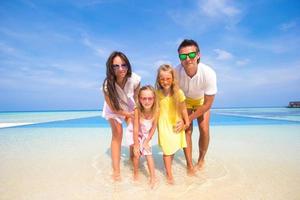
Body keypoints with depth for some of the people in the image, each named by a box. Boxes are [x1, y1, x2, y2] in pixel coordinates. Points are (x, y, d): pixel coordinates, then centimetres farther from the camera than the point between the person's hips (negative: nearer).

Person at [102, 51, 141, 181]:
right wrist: (127, 114, -18)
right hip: (114, 109, -2)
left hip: (129, 107, 2)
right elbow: (112, 107, -22)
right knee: (117, 134, -12)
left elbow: (137, 97, -11)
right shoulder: (107, 85, -36)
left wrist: (135, 113, -9)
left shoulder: (134, 79, -33)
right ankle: (116, 170, -1)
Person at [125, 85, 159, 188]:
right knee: (137, 153, -3)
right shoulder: (137, 110, -35)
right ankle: (136, 173, 24)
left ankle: (153, 178, 15)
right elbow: (136, 129, -28)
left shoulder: (156, 110, -27)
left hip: (146, 134, 2)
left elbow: (154, 127, -15)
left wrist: (146, 141, -10)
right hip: (133, 133, -2)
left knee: (148, 153, 1)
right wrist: (136, 145, -20)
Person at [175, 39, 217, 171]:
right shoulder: (176, 72, -35)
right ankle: (189, 165, 10)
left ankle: (201, 160, 22)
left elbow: (207, 104, -26)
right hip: (185, 100, 0)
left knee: (204, 130, -5)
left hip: (202, 101, 0)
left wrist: (188, 119, -25)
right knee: (187, 131, -6)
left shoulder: (208, 73, -37)